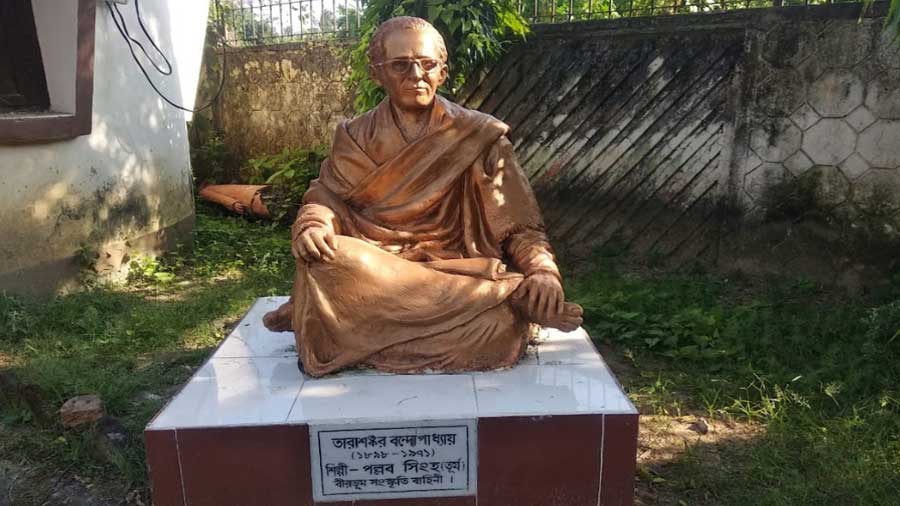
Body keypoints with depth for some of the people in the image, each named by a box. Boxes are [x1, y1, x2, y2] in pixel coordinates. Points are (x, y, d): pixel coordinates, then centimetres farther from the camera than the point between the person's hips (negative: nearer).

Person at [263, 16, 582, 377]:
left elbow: (516, 221, -2)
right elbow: (327, 196, 3)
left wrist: (542, 270, -21)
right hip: (375, 269, 3)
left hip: (455, 270, -3)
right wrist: (313, 226, -22)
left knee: (499, 333, -34)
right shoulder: (357, 138, 7)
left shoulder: (477, 136, 1)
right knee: (329, 261, -33)